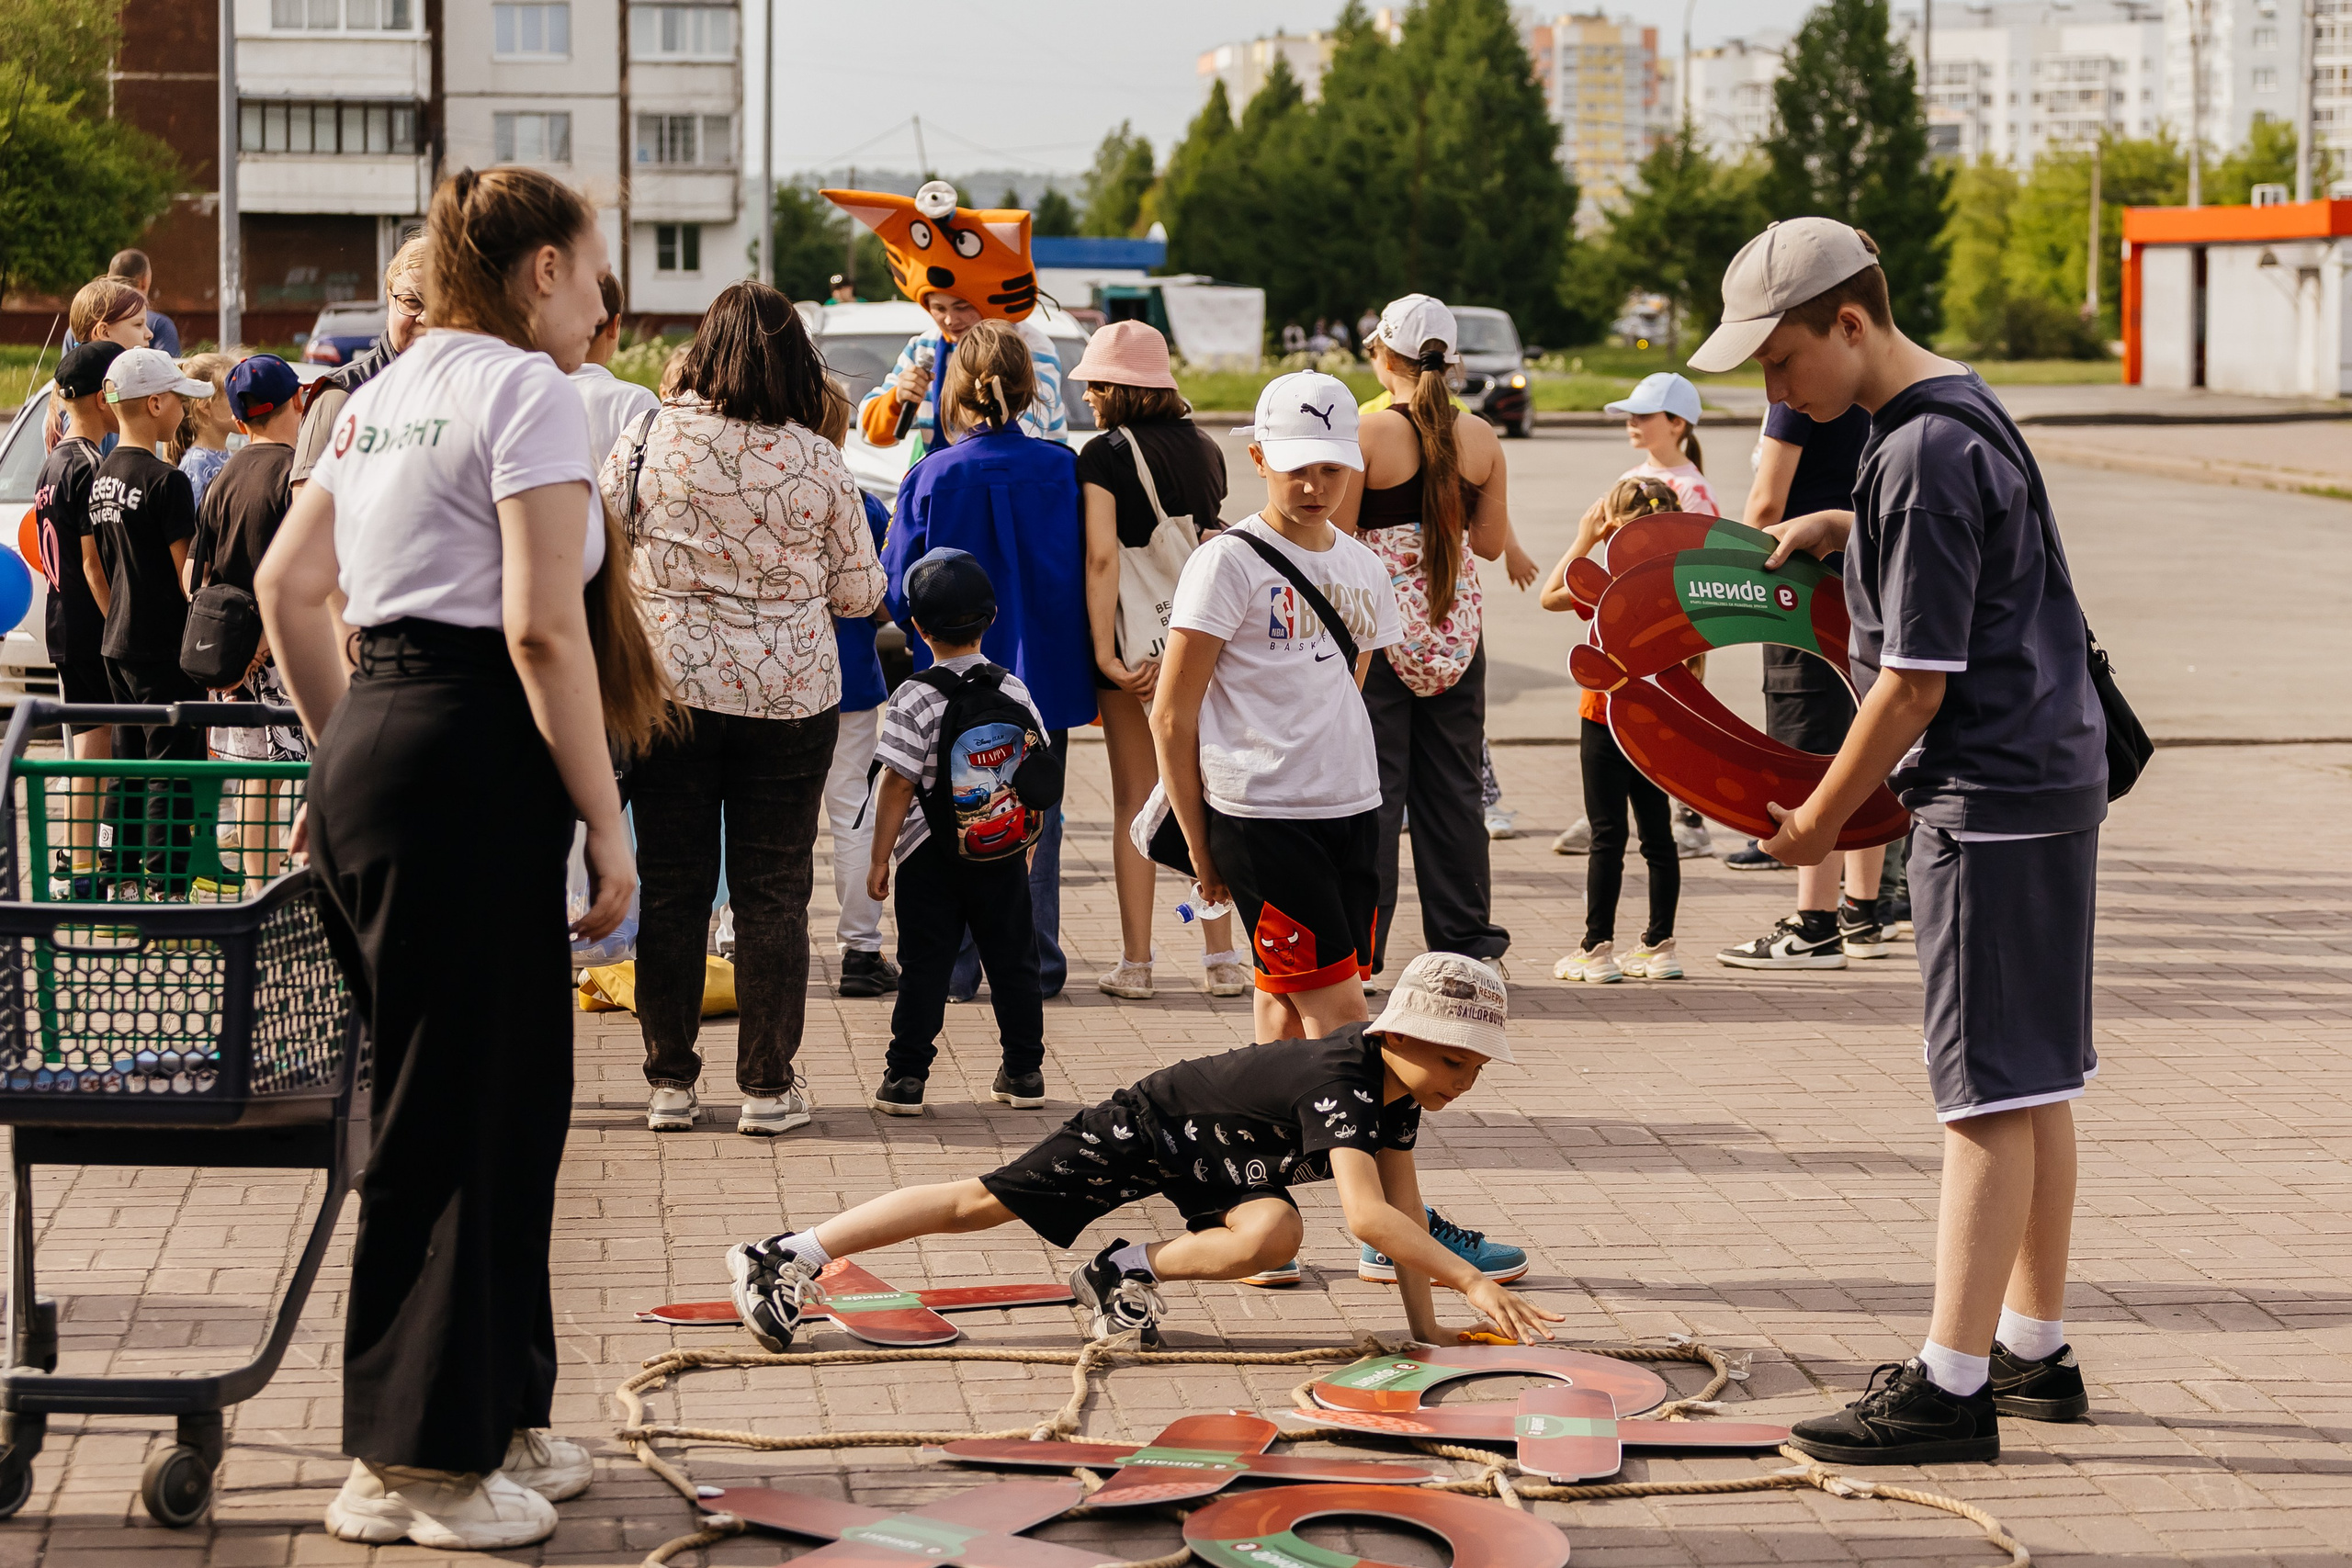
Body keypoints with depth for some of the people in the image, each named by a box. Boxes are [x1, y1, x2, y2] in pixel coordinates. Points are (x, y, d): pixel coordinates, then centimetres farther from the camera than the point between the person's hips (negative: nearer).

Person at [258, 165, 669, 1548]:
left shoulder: (390, 394, 17)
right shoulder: (527, 389, -9)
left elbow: (287, 583, 19)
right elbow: (542, 627, -18)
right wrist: (607, 819, -14)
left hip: (373, 755, 9)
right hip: (469, 772, -9)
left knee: (511, 1097, 17)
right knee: (454, 1113, -2)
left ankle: (495, 1418, 25)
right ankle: (413, 1465, 4)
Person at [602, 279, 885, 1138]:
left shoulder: (645, 444, -6)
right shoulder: (818, 465, -6)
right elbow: (860, 593, 2)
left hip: (667, 687, 1)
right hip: (789, 696, -1)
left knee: (671, 887, 9)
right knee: (773, 890, 7)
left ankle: (670, 1081, 14)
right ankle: (768, 1086, 11)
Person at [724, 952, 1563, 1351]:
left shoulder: (1399, 1089, -10)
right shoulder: (1341, 1085, -36)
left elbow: (1404, 1201, -4)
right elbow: (1368, 1215, -46)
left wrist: (1425, 1323, -9)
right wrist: (1471, 1281, -48)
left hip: (1212, 1161, 7)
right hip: (1147, 1127, -7)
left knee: (1273, 1233, -24)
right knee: (981, 1202, -7)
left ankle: (1130, 1271, -4)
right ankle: (782, 1257, -2)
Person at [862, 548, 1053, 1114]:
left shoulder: (915, 699, -13)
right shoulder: (1014, 691, 0)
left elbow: (897, 785, -14)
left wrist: (879, 859, -6)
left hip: (930, 855, -3)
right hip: (1003, 852, 3)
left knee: (924, 966, 2)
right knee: (1013, 961, 12)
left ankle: (906, 1078, 2)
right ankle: (1024, 1072, 17)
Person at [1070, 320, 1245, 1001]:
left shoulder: (1104, 455, -9)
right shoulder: (1205, 449, 7)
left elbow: (1102, 556, -16)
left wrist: (1104, 652, -16)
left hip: (1137, 639, -4)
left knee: (1134, 802, 4)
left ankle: (1135, 963, 6)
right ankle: (1222, 959, 10)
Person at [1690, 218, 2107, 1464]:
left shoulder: (1926, 456, -19)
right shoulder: (1958, 412, 12)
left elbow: (1918, 679, -19)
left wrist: (1818, 819, -8)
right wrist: (1840, 528, 17)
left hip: (1993, 798, -10)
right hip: (2048, 777, 10)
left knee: (1990, 1091, -9)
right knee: (2033, 1081, 14)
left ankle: (1952, 1385, -7)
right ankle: (2033, 1349, 22)